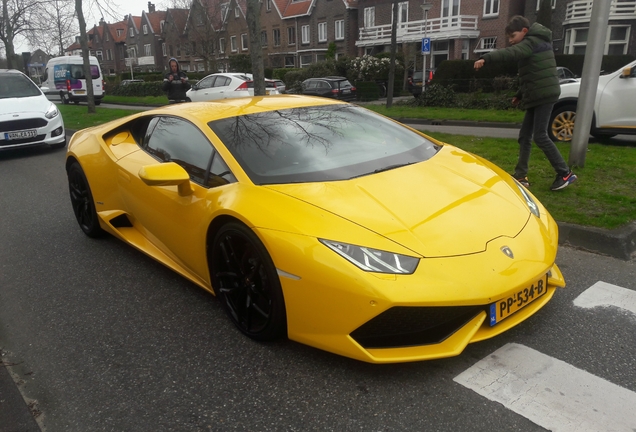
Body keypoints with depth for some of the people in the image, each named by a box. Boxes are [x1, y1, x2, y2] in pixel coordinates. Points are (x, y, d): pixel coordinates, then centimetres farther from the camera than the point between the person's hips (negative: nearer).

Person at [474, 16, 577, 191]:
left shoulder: (532, 42, -10)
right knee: (524, 136, 7)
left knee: (540, 136, -10)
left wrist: (486, 58, -42)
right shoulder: (535, 43, 20)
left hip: (545, 94, -10)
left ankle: (565, 173, -1)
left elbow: (511, 53, -31)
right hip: (537, 96, 10)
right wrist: (520, 95, 26)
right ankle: (521, 176, 10)